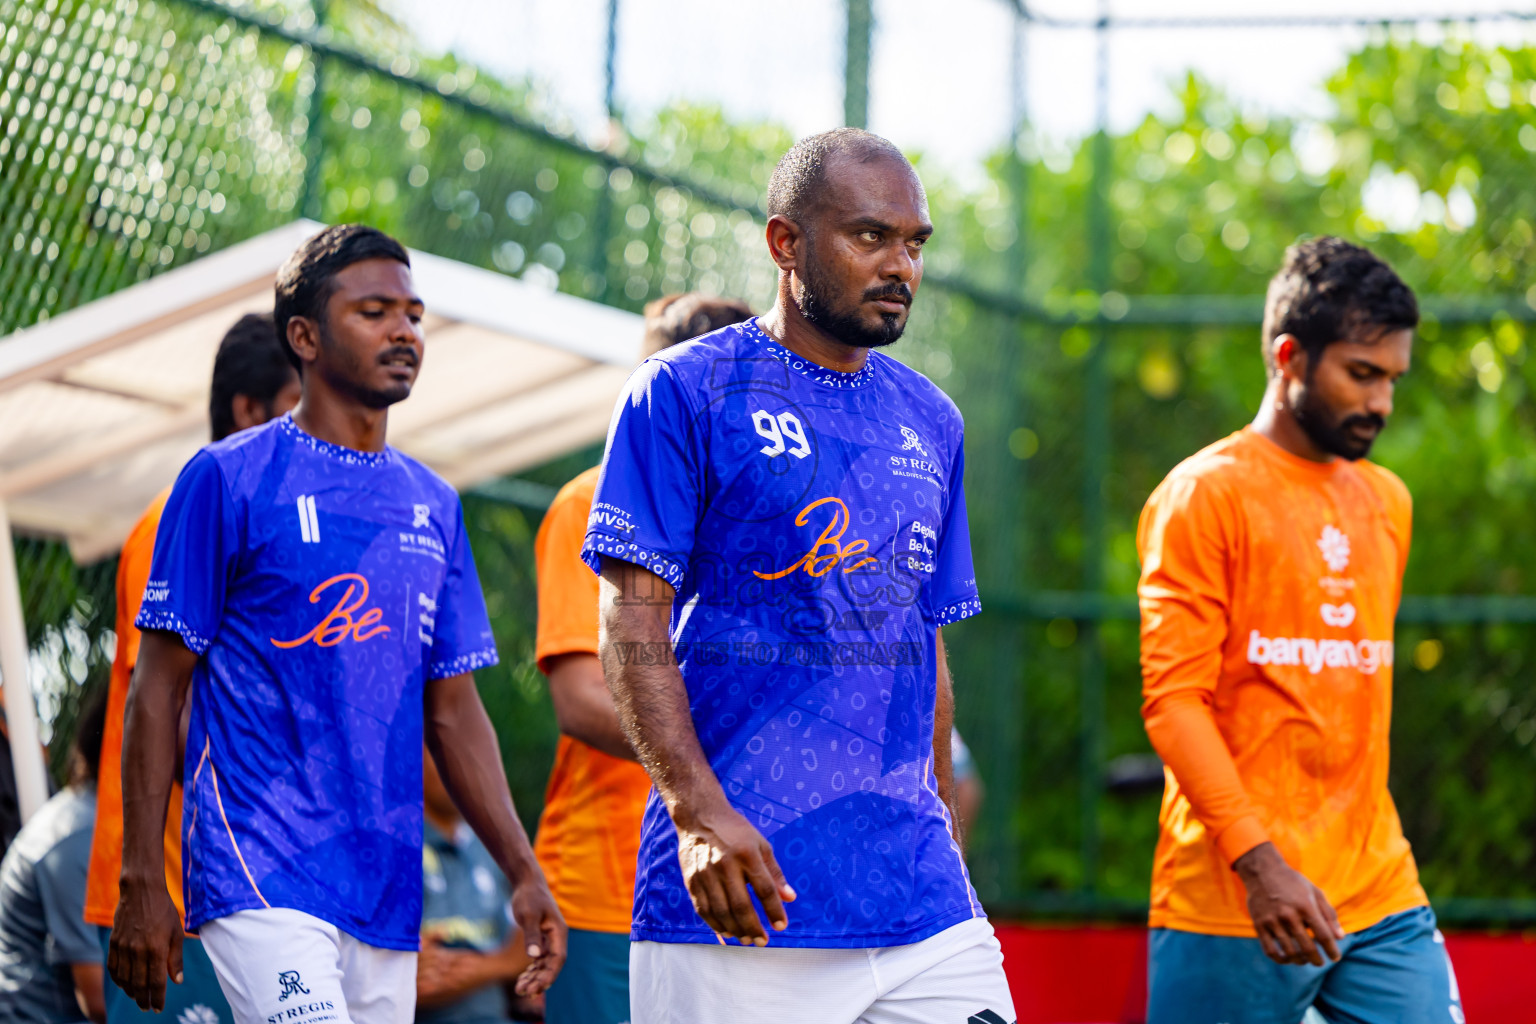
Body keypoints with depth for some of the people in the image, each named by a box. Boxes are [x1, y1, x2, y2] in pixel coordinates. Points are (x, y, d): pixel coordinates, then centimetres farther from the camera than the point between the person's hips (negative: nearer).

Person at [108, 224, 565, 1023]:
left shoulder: (431, 504, 15)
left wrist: (522, 873, 8)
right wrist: (141, 883, -9)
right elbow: (158, 689, -3)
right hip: (260, 873, -6)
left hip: (389, 891, 6)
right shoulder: (228, 478, -2)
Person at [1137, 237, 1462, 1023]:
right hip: (1233, 904, -6)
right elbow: (1173, 699, -11)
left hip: (1383, 897, 6)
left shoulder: (1387, 502, 18)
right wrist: (1258, 860, -21)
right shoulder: (1206, 494, -5)